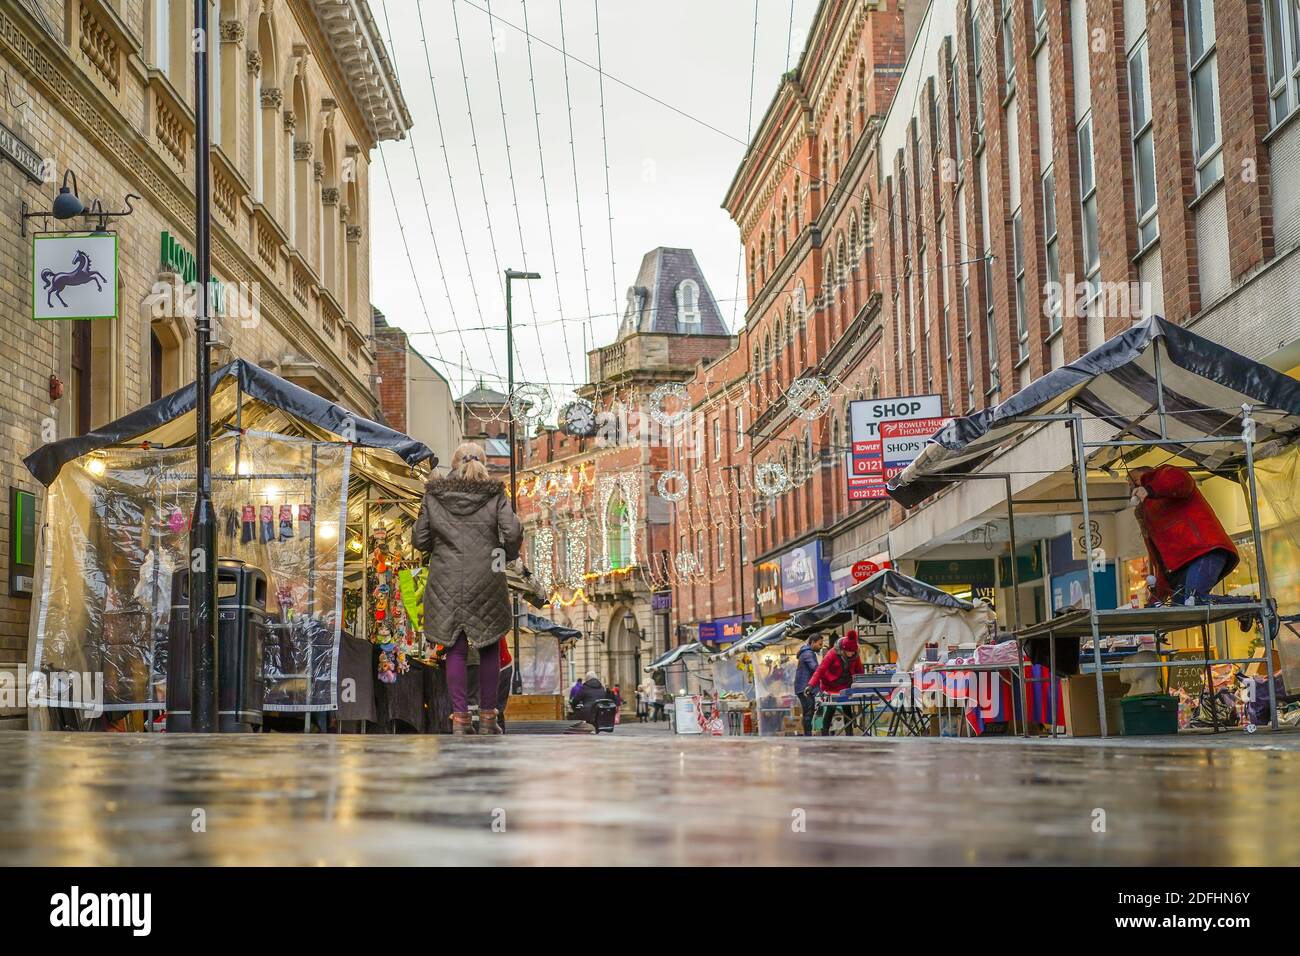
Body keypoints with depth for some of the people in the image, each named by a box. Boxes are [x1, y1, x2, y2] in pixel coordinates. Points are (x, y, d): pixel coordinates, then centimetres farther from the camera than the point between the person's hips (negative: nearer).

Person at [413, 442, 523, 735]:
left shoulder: (433, 496, 2)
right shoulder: (495, 495, -2)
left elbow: (419, 540, 2)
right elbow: (513, 533, -12)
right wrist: (507, 555, 7)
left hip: (446, 583, 1)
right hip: (486, 581, -1)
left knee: (455, 650, 7)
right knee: (489, 648, 10)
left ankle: (460, 717, 4)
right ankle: (487, 716, 12)